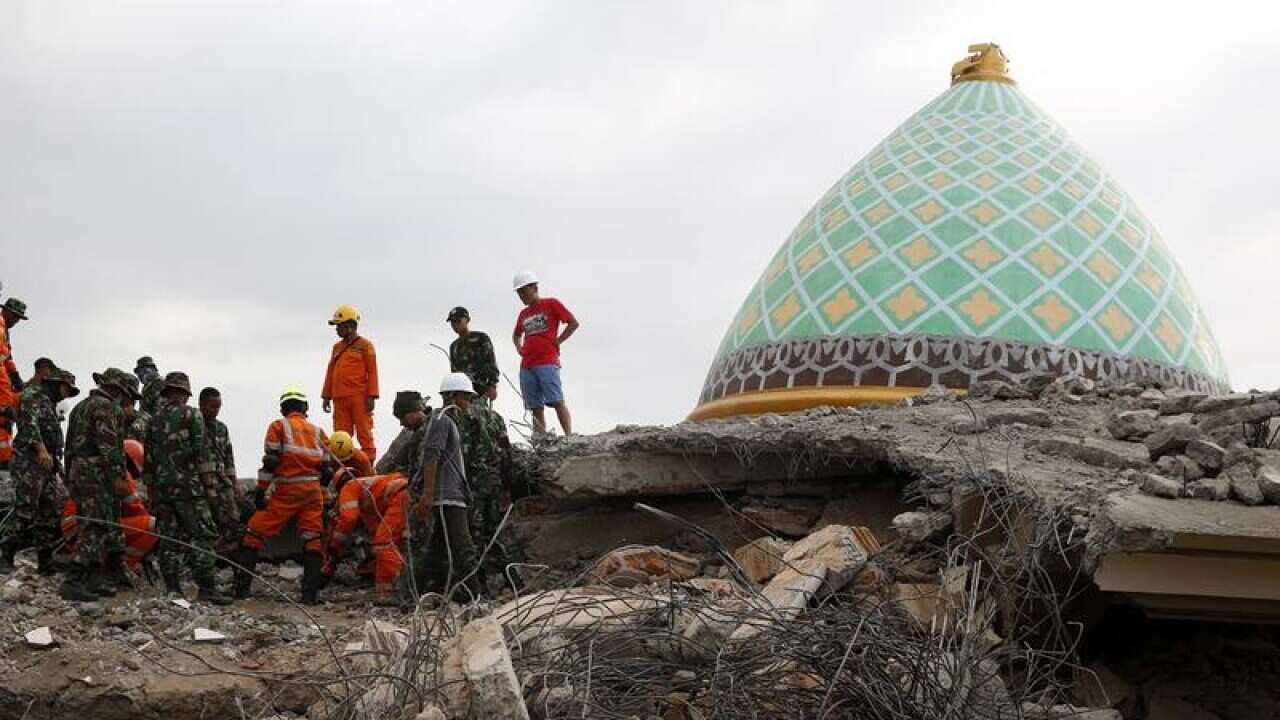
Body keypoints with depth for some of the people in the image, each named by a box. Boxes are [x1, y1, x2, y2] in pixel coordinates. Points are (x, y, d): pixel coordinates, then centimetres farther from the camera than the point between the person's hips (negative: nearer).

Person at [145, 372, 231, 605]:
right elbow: (201, 454, -9)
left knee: (168, 540, 6)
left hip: (160, 487, 6)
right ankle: (206, 589, -13)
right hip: (187, 486, -6)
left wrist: (151, 493, 20)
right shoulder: (191, 415, -1)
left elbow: (148, 461, 16)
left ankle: (172, 590, 4)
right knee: (203, 536, -6)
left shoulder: (154, 421, 15)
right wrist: (210, 486, -7)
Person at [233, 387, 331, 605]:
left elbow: (270, 461, -6)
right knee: (312, 540, 6)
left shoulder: (278, 426, 4)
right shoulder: (318, 432, 16)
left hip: (286, 491, -3)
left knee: (256, 533, 5)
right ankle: (310, 593, -1)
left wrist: (261, 489, -3)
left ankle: (241, 586, 2)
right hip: (313, 491, 3)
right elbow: (326, 469, 13)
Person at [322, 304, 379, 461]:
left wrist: (371, 396, -10)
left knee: (364, 433, -5)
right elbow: (330, 372, 21)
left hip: (359, 398, -6)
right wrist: (326, 396, 15)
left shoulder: (365, 345, 3)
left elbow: (372, 371, -2)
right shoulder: (337, 347, 20)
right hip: (339, 398, 6)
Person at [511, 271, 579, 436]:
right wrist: (519, 348, 19)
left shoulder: (551, 304, 5)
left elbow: (573, 323, 1)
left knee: (557, 402, -14)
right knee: (536, 408, 1)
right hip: (526, 366, 6)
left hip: (547, 362, -6)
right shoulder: (523, 314, 21)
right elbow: (516, 335, 38)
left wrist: (557, 341, -4)